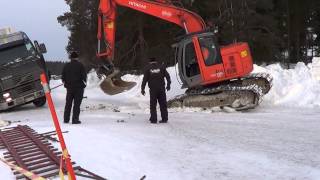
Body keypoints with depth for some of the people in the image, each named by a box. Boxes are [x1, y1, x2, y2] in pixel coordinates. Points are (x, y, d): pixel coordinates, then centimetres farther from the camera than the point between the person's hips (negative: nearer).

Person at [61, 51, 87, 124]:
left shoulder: (66, 66, 3)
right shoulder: (80, 65, -9)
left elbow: (63, 77, 5)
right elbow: (84, 76, -11)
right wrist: (84, 83, 7)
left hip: (69, 87, 4)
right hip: (79, 87, -4)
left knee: (68, 104, 14)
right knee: (77, 104, -1)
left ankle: (66, 119, 17)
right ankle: (75, 119, -2)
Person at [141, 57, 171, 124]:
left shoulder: (148, 68, 2)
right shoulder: (161, 66, 6)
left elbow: (145, 79, -2)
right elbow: (167, 76, 6)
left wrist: (142, 89, 1)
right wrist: (168, 84, 16)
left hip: (153, 89, -1)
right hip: (161, 88, 1)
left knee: (153, 104, 6)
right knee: (163, 104, 7)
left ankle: (153, 119, 2)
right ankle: (164, 119, 7)